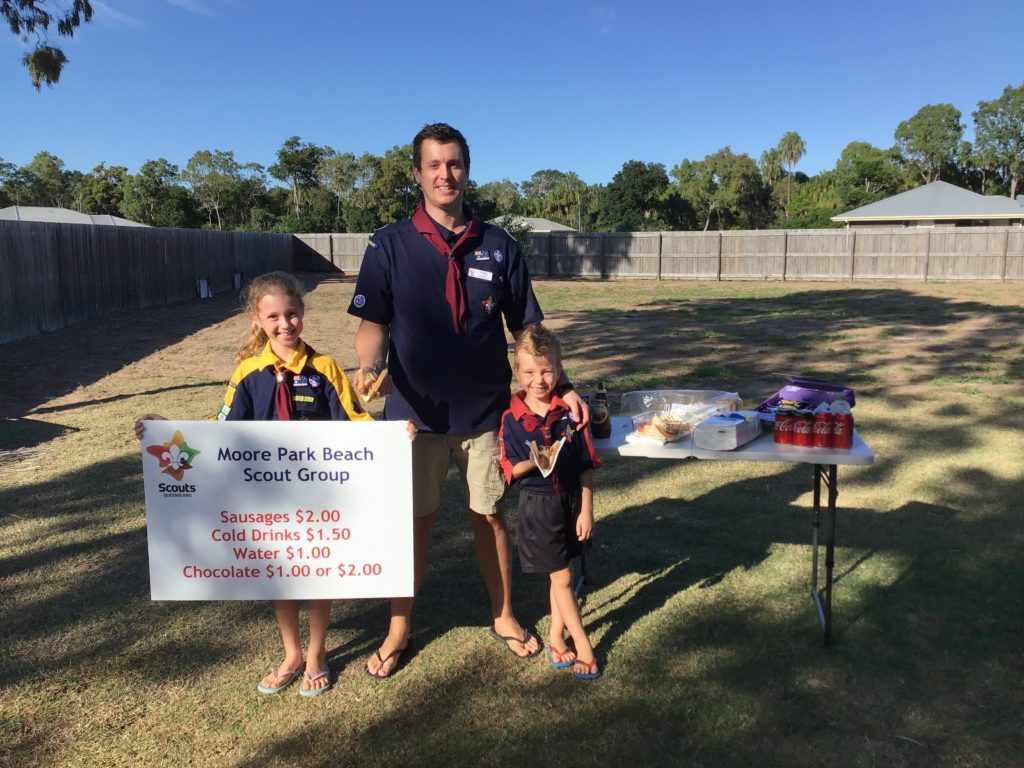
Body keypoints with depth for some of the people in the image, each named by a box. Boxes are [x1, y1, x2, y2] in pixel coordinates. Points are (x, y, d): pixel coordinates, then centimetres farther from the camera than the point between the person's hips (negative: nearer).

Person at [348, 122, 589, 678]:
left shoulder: (499, 247, 3)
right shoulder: (390, 245, -1)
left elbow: (527, 328, 6)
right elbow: (372, 322, -6)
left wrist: (561, 386, -2)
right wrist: (372, 364, -27)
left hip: (486, 410, 1)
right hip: (416, 411, -1)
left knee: (490, 515, 12)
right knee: (413, 521, 9)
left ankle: (503, 616, 32)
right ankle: (398, 631, 27)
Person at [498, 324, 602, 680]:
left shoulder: (570, 411, -6)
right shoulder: (512, 419, -10)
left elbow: (586, 466, -3)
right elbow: (511, 470, -7)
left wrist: (586, 510, -5)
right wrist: (533, 462, -26)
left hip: (571, 498, 2)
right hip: (537, 503, -2)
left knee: (560, 573, 15)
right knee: (562, 577, 5)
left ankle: (556, 638, 32)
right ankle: (584, 647, 17)